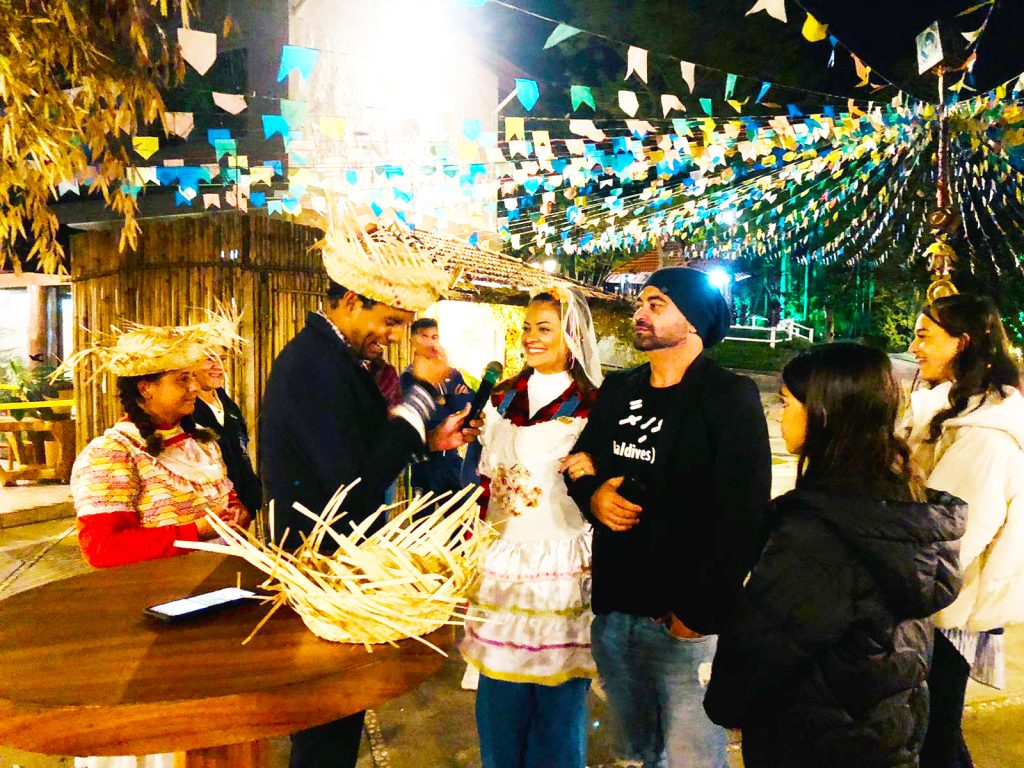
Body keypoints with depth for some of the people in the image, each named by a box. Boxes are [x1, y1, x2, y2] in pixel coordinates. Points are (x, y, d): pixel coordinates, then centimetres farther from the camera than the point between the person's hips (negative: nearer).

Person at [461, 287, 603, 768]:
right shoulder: (503, 398, 8)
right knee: (499, 702, 15)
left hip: (562, 567, -4)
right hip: (503, 560, 4)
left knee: (557, 699, 9)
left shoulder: (591, 407, -8)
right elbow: (485, 481, 13)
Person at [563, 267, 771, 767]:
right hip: (613, 611, 6)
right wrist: (592, 493, -6)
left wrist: (702, 611, -19)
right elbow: (580, 463, 18)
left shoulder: (730, 398, -9)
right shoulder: (618, 390, 10)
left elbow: (743, 513, -16)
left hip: (686, 620, -6)